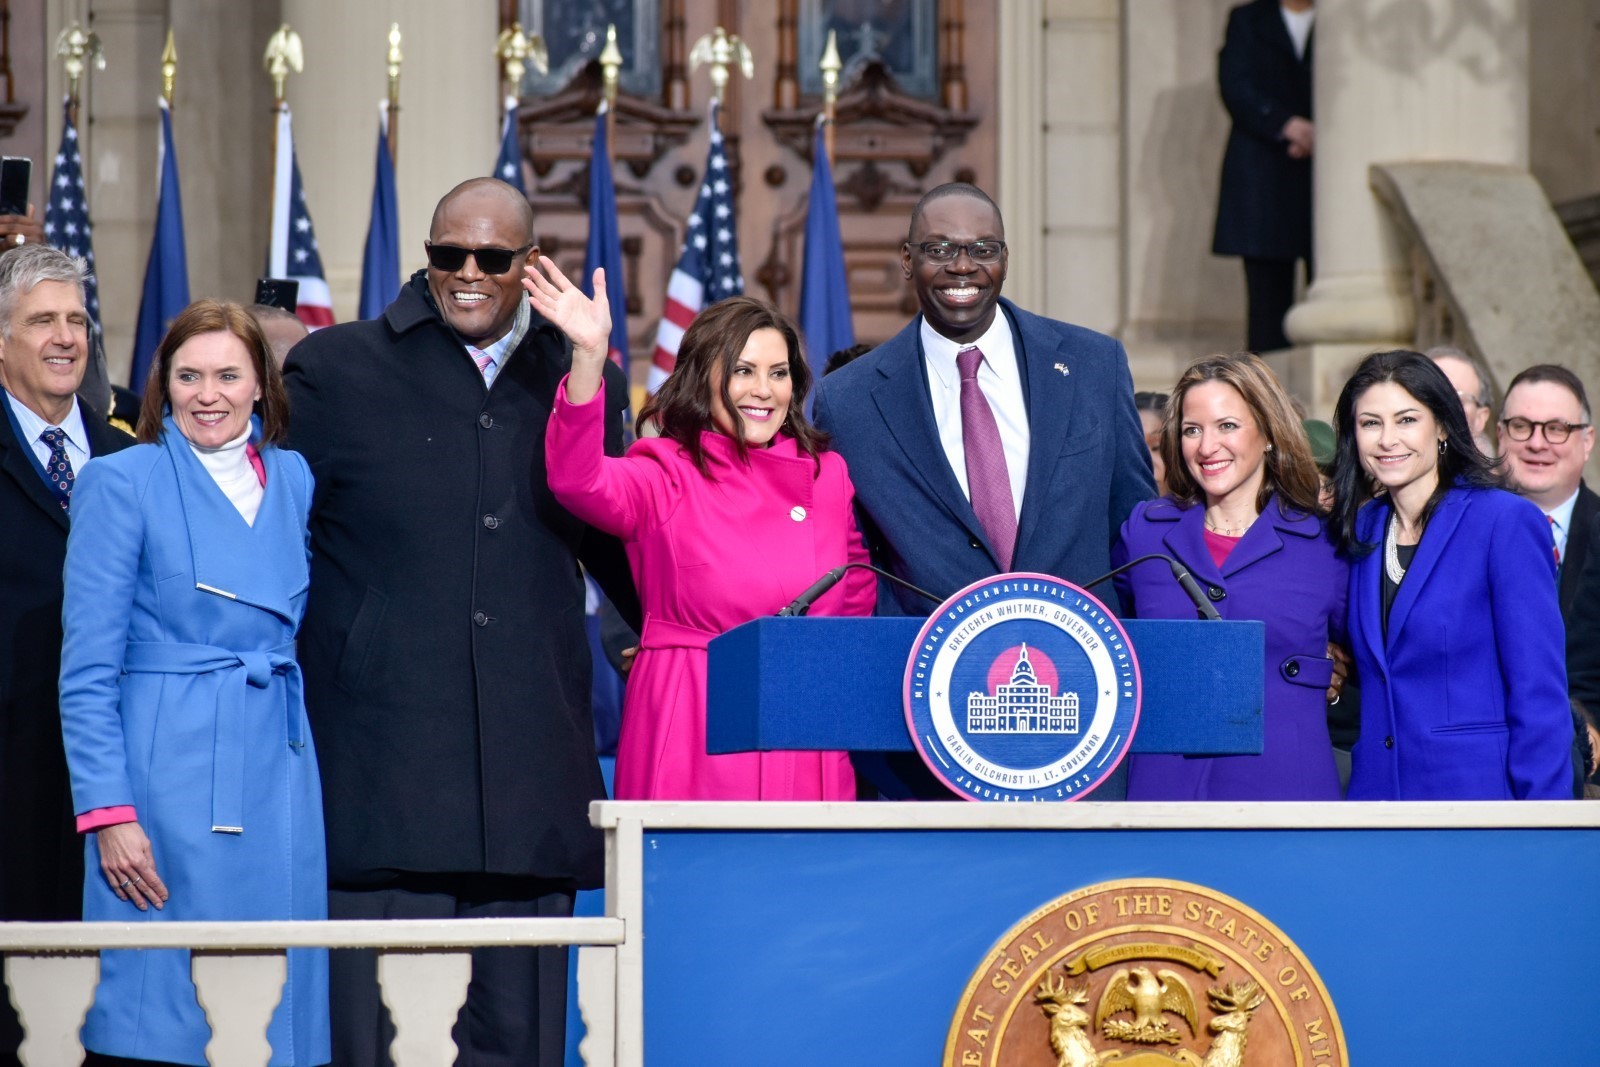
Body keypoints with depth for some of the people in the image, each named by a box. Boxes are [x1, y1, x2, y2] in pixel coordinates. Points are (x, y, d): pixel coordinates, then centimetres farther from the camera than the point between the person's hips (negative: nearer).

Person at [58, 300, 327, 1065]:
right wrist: (108, 812, -13)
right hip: (169, 772, -5)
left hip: (279, 774, 5)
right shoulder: (120, 484, -3)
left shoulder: (293, 479, 12)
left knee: (275, 1002, 3)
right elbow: (87, 672, -6)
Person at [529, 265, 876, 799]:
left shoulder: (827, 474, 11)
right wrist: (589, 357, -36)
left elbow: (859, 594, 23)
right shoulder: (665, 477, -3)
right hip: (691, 736, -4)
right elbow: (578, 481, -24)